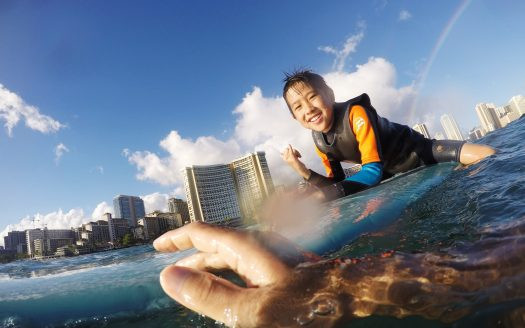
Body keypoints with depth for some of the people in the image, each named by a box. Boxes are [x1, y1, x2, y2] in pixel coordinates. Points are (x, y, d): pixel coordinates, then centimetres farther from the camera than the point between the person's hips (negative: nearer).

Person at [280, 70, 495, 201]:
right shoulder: (320, 143, -13)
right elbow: (338, 186, -7)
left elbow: (373, 171, -35)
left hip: (417, 151, -5)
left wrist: (330, 193, -43)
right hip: (392, 174, 6)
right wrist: (305, 173, -23)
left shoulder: (355, 113, -33)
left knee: (487, 156, -18)